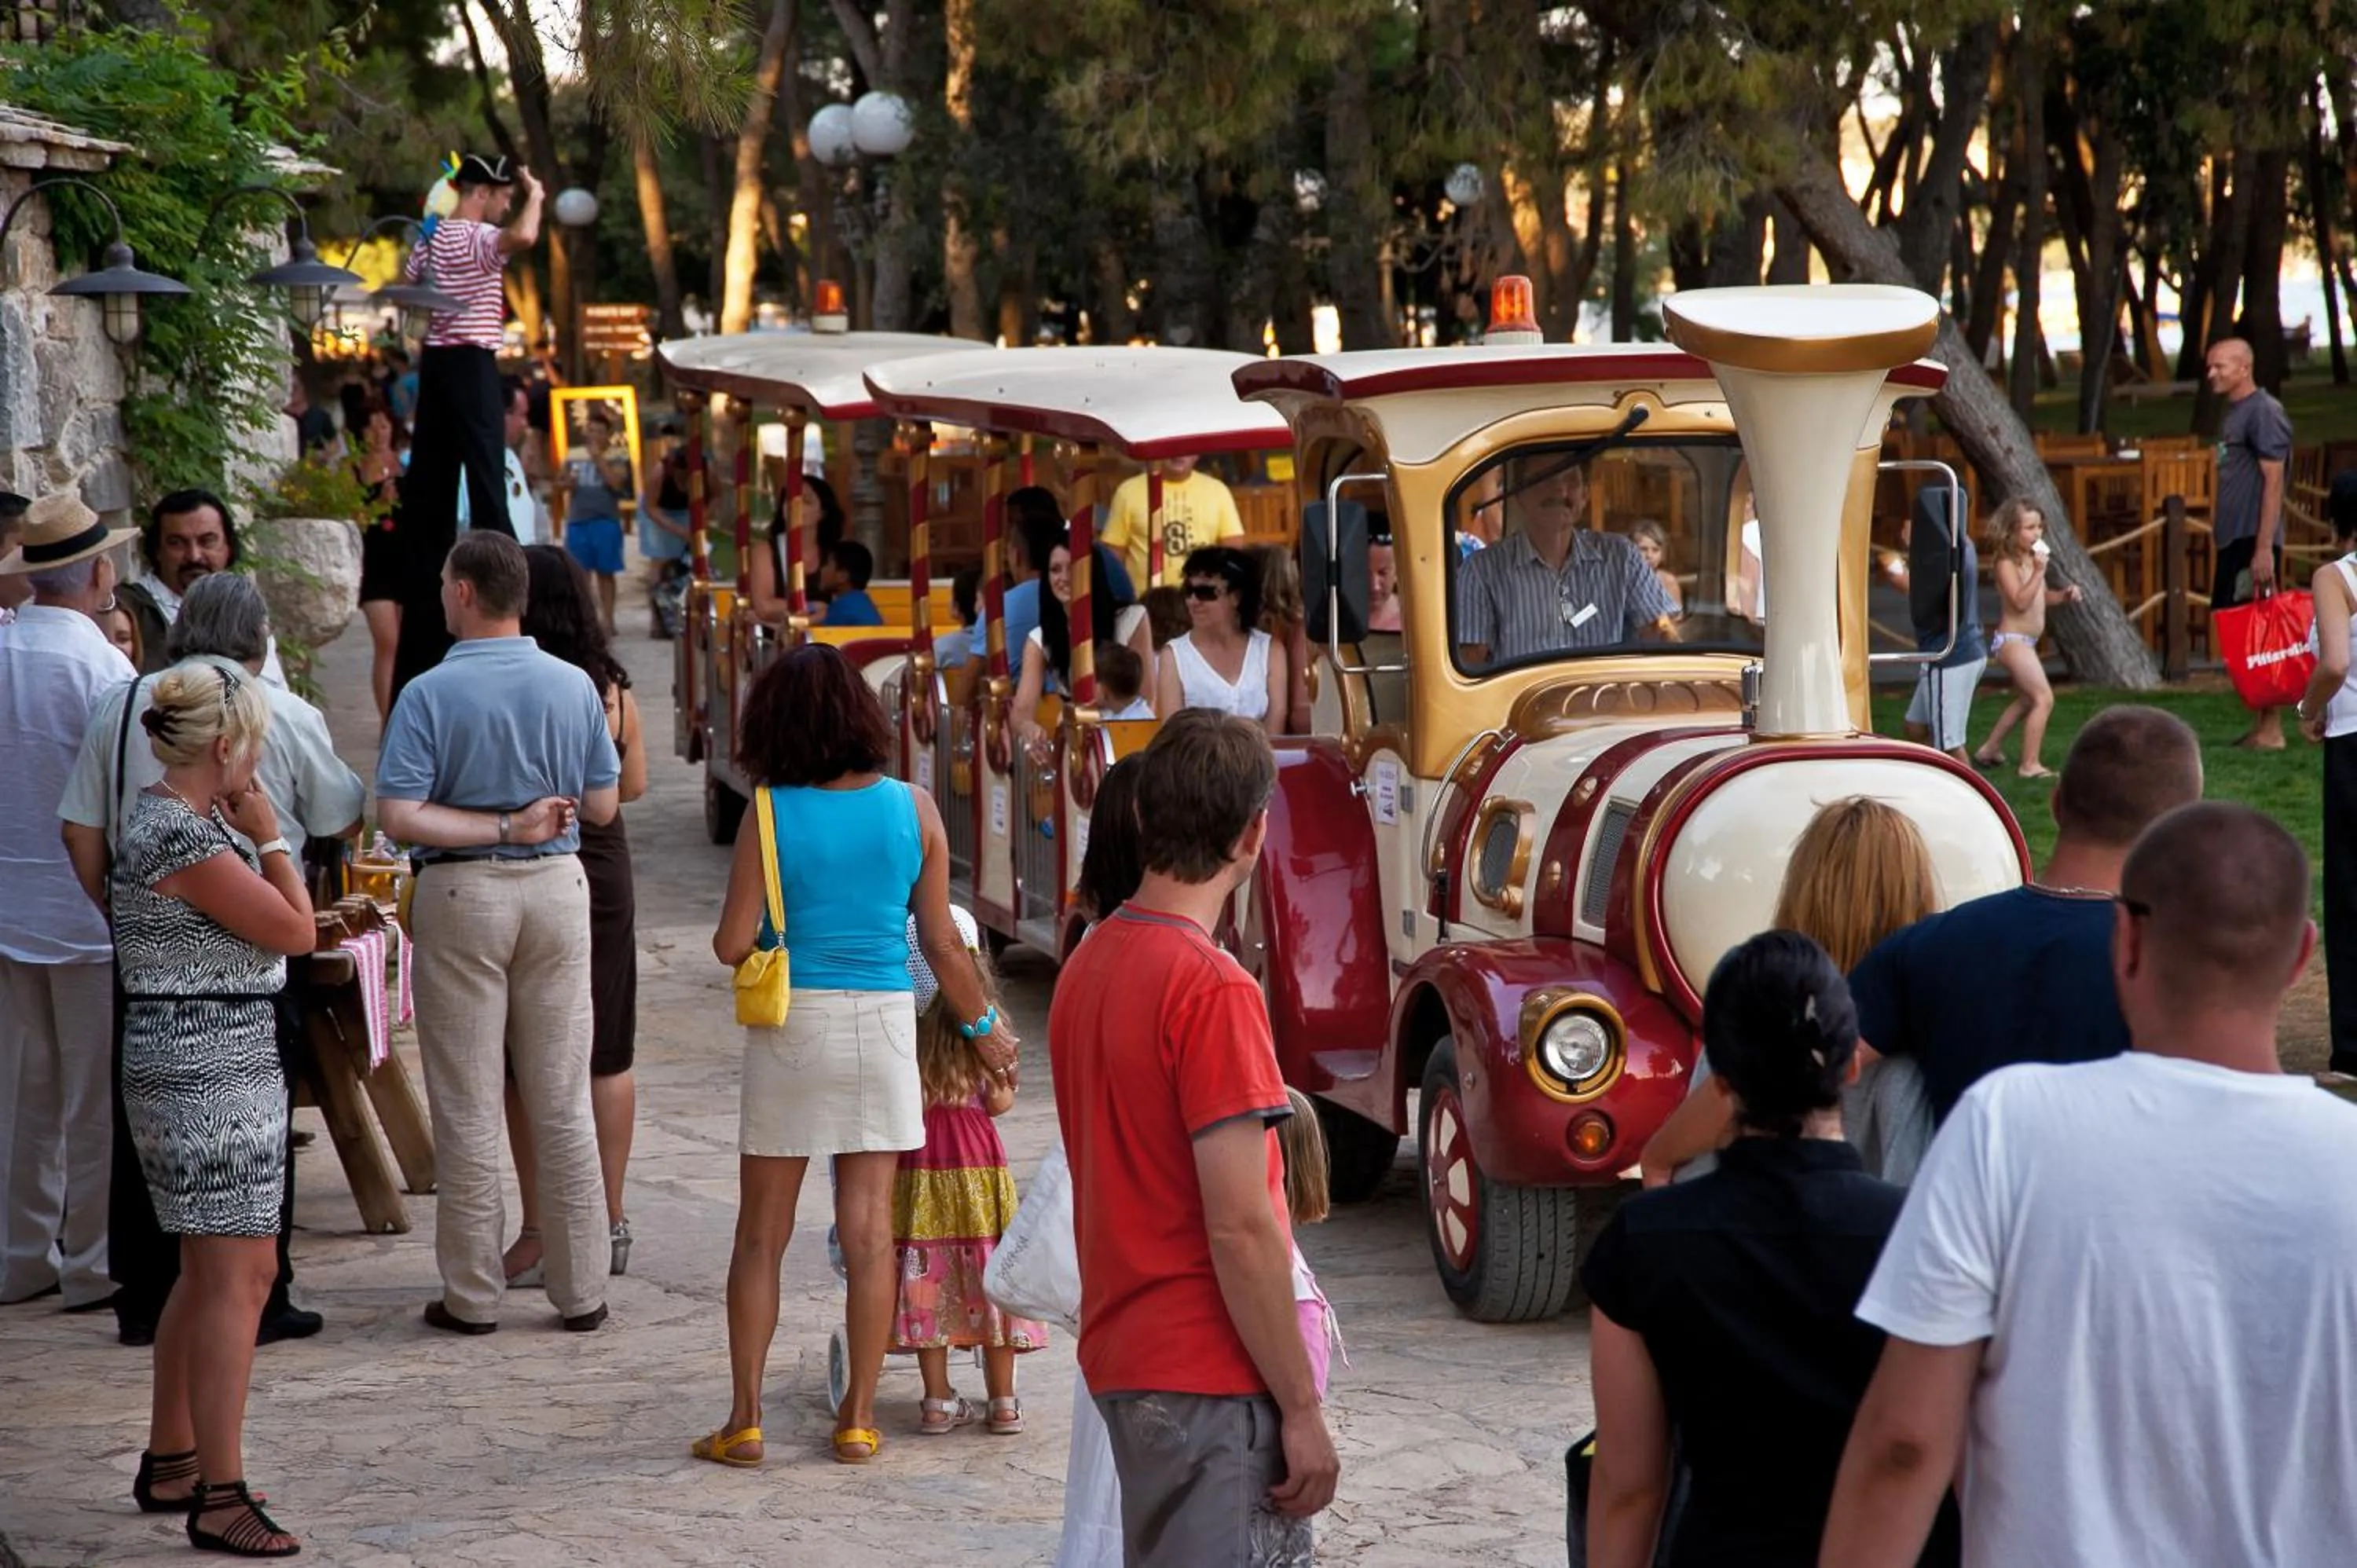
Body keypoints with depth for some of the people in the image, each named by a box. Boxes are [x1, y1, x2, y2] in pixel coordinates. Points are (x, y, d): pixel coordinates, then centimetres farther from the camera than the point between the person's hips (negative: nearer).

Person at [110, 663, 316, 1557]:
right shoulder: (183, 837, -20)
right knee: (241, 1274, -10)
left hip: (213, 1072, 11)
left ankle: (169, 1464, 28)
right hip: (210, 1077, -11)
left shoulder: (167, 818, 12)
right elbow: (295, 930, -16)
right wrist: (268, 836, -6)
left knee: (208, 1271, 19)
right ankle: (220, 1499, -9)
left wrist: (251, 835, 12)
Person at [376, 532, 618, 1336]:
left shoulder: (429, 695, -10)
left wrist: (500, 825, -11)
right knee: (564, 1104, 9)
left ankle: (473, 1294, 9)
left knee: (467, 1109, 4)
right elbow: (602, 804, 5)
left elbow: (398, 816, -17)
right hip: (558, 887, 3)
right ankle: (580, 1290, 12)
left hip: (461, 893, -3)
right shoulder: (575, 687, 0)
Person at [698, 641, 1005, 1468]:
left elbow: (731, 944, -9)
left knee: (762, 1230, 8)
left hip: (791, 1025, -1)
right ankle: (858, 1420, 10)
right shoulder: (912, 809, -2)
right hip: (882, 1023, 2)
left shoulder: (771, 815, -8)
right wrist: (984, 1026, 17)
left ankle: (745, 1421, 9)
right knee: (869, 1228, 6)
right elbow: (942, 944, 2)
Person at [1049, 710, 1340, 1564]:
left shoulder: (1087, 965, 8)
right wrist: (1302, 1408, -15)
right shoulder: (1213, 990, -18)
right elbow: (1240, 1229, -20)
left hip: (1121, 1357, 9)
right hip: (1213, 1378, -9)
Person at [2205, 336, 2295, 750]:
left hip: (2253, 542, -10)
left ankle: (2271, 731, -5)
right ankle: (2258, 727, 15)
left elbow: (2273, 481, -17)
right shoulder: (2234, 414, 17)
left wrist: (2264, 548, -21)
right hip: (2233, 543, 10)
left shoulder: (2264, 412, -11)